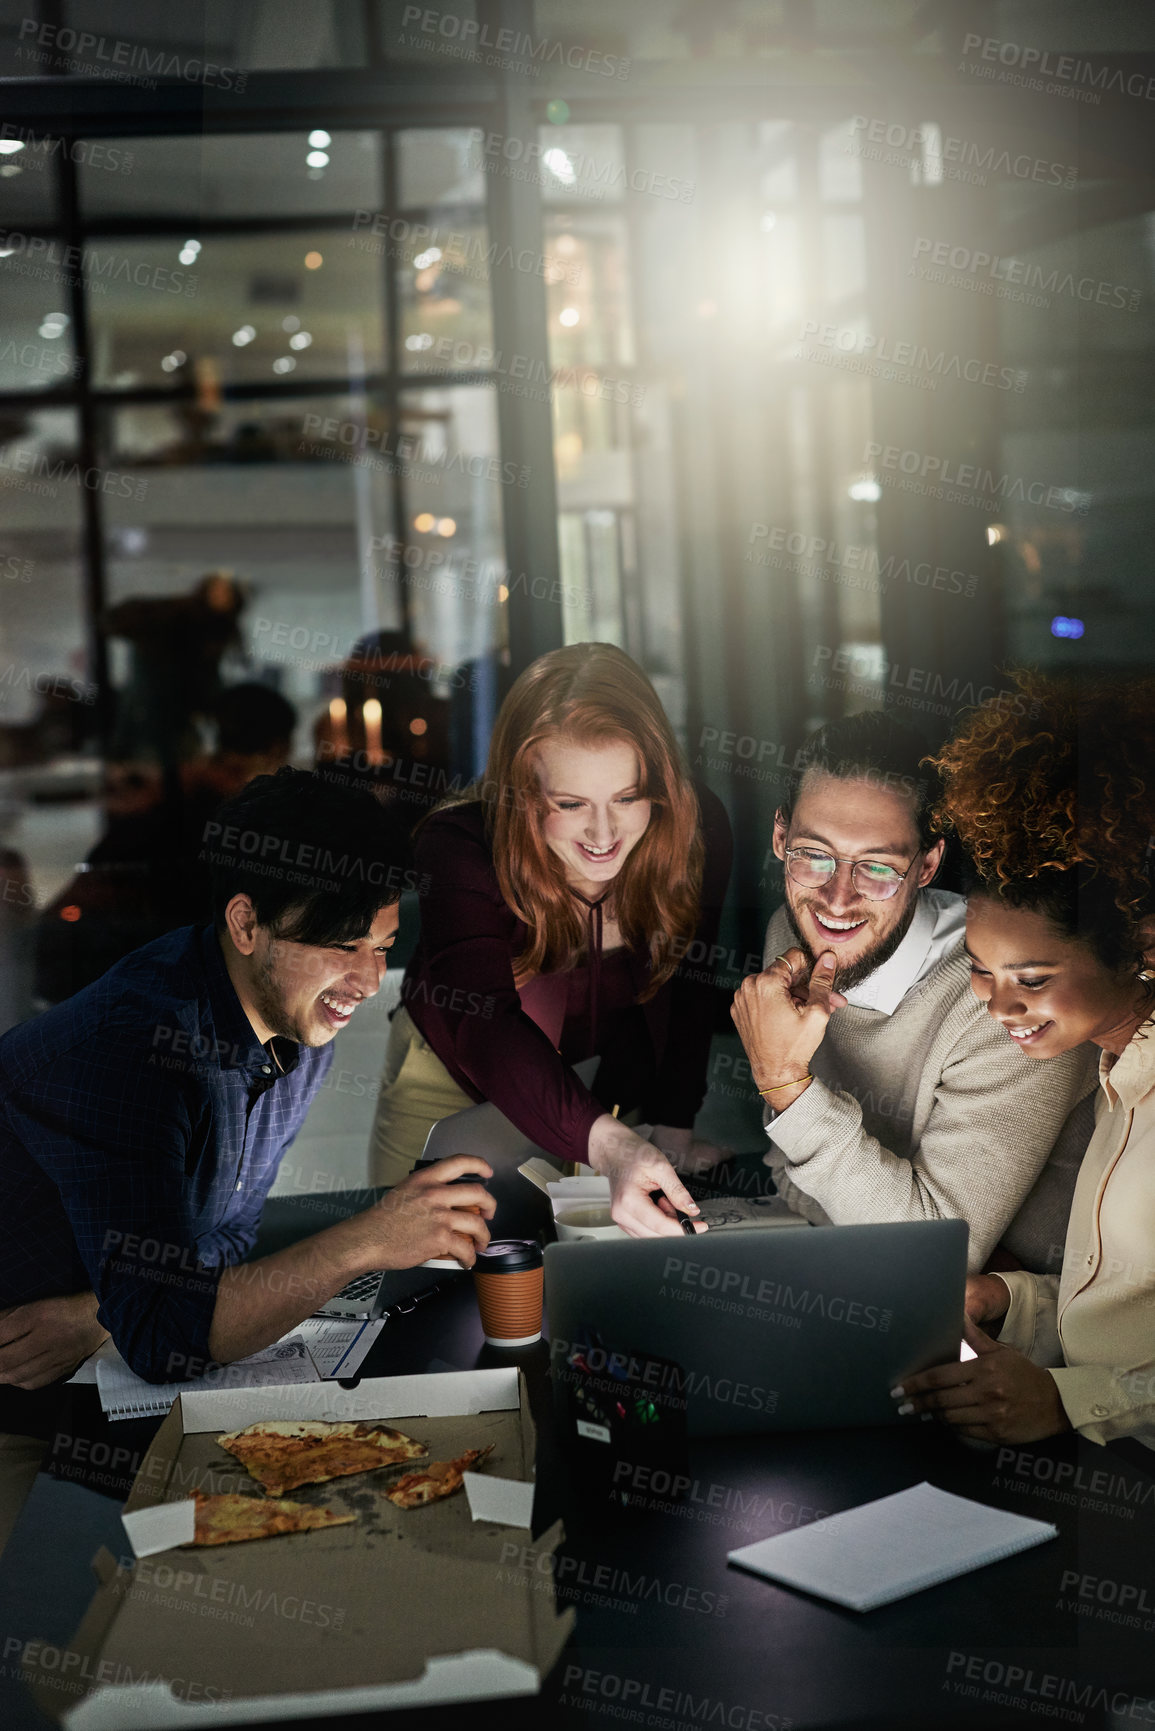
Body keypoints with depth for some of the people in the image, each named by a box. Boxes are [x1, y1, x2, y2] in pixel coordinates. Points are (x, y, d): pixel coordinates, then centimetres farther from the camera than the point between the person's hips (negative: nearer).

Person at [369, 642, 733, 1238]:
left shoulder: (697, 828, -25)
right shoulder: (459, 848, -36)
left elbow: (685, 991, -12)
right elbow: (486, 1031, -48)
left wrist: (673, 1132, -25)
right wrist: (609, 1146, -63)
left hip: (609, 1070, 3)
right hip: (450, 1076, -2)